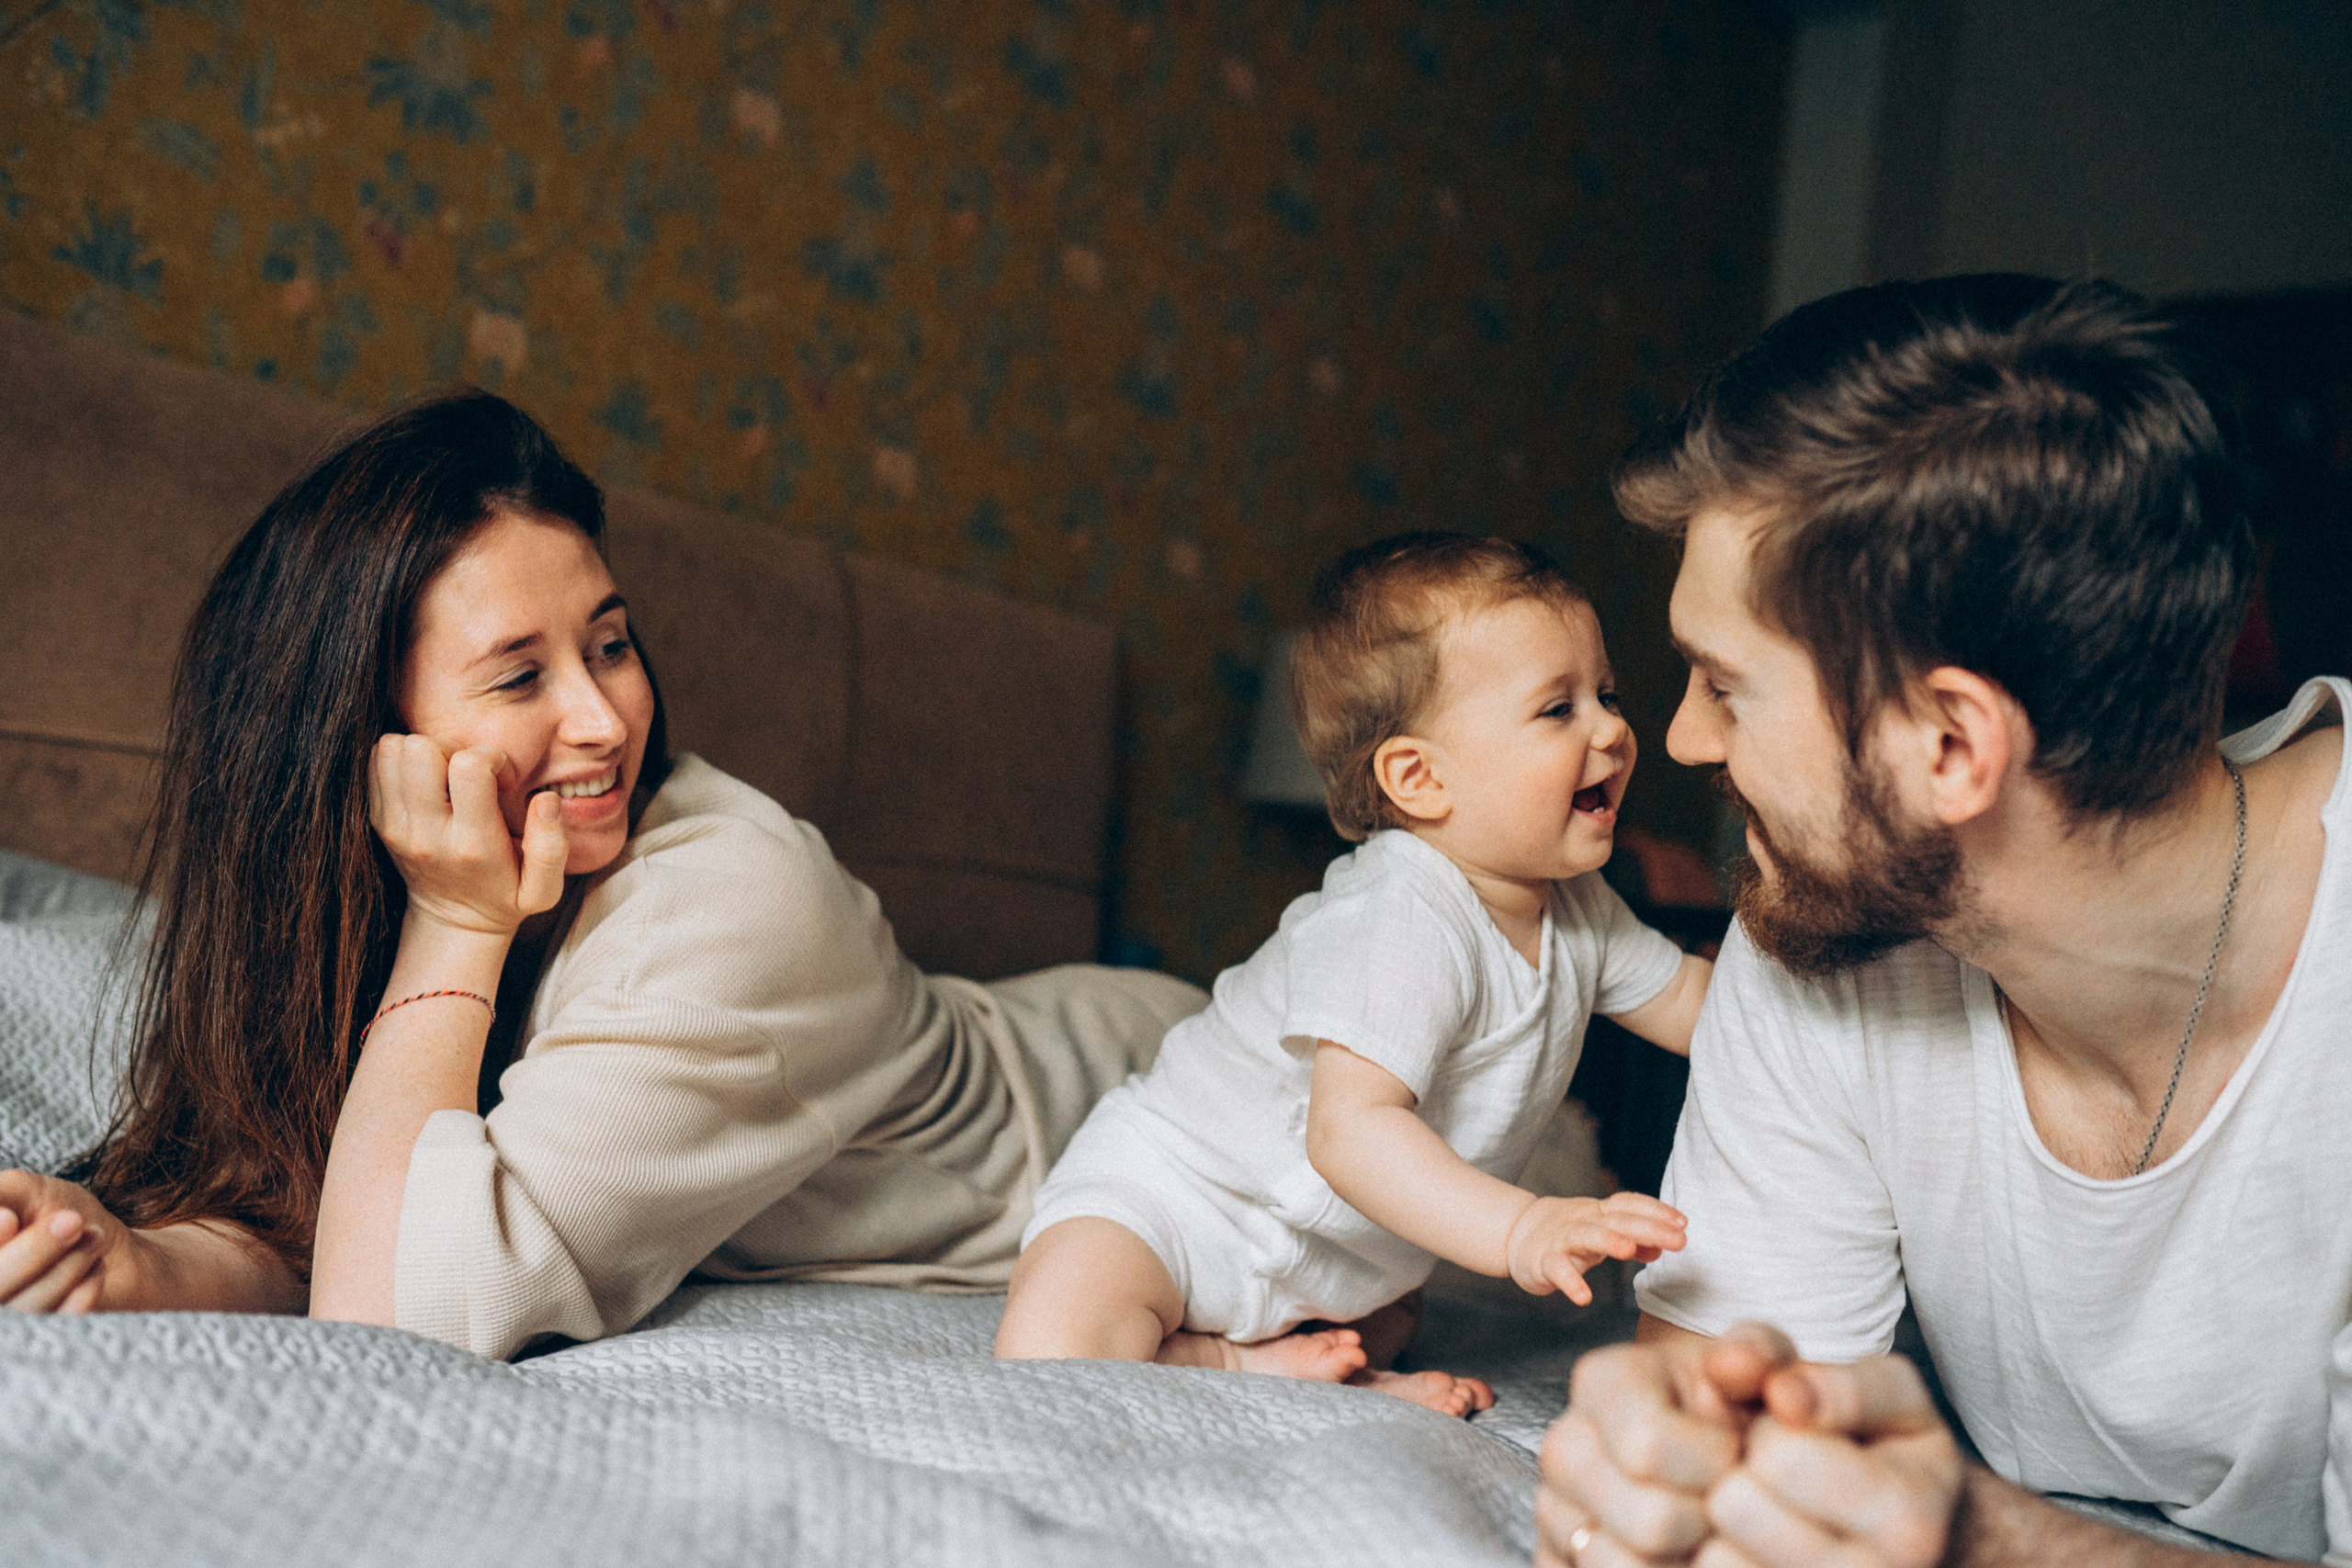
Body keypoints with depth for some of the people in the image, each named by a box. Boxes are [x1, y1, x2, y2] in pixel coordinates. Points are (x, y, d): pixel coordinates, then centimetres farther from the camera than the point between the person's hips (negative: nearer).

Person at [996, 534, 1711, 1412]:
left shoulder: (1573, 905, -2)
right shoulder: (1400, 921, -33)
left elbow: (1688, 1001, 13)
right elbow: (1349, 1131, -42)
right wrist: (1520, 1230, -54)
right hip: (1174, 1188, -8)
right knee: (1050, 1354, -29)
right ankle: (1241, 1364, -9)